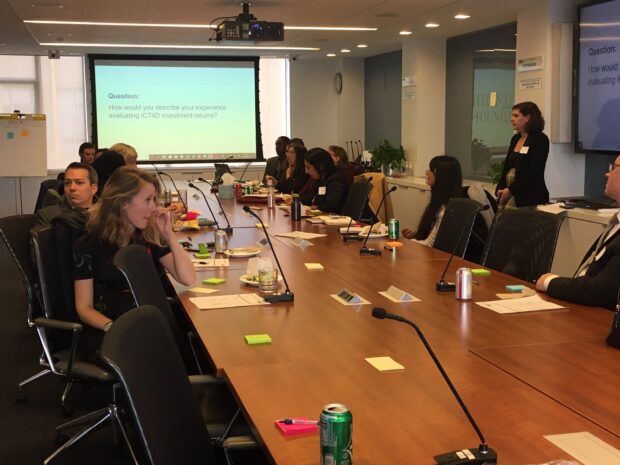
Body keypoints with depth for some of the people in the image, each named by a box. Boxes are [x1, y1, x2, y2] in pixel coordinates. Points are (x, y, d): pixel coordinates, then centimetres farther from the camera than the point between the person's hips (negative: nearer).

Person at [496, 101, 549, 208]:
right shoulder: (515, 139, 15)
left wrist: (510, 190, -15)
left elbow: (534, 173, -14)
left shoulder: (540, 139, -6)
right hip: (510, 196, 6)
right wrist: (500, 189, -1)